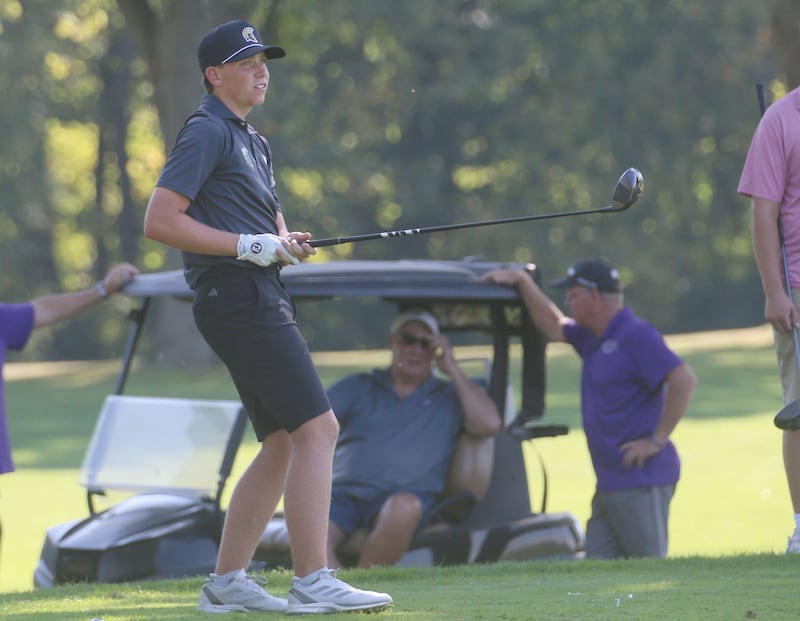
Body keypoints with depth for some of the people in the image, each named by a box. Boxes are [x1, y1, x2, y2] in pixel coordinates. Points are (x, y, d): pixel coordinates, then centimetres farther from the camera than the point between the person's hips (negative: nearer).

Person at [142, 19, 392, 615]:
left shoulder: (253, 140, 23)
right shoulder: (207, 133, -7)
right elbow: (160, 220, -15)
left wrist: (286, 243, 7)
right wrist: (247, 245, -16)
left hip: (263, 300, 10)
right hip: (237, 299, -10)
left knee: (284, 443, 11)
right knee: (317, 427, -16)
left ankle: (227, 582, 14)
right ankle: (312, 583, -18)